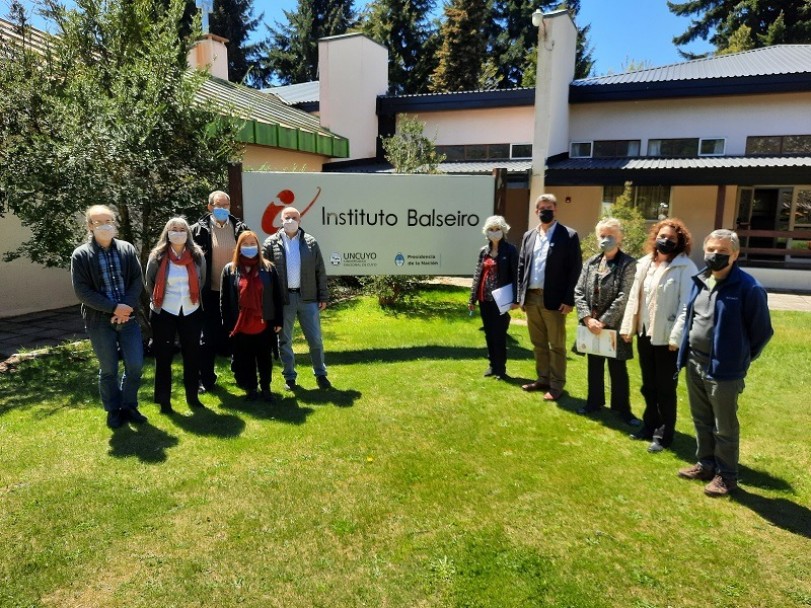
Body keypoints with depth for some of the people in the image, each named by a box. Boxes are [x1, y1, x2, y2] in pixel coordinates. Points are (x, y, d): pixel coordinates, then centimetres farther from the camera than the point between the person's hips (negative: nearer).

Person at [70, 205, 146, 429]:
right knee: (108, 370, 8)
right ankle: (113, 410, 26)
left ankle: (129, 406, 23)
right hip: (99, 321, -2)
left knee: (135, 366, 3)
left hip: (128, 316, 2)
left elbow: (137, 281, 2)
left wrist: (127, 306, -13)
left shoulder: (127, 249, 5)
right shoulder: (80, 255, -4)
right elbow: (82, 292, -9)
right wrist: (114, 308, -17)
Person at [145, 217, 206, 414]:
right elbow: (149, 284, 6)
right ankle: (164, 400, 15)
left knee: (192, 355, 9)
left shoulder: (197, 255, -2)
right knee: (164, 356, 4)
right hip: (164, 313, -2)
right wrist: (157, 301, 8)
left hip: (191, 312, 2)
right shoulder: (157, 256, -7)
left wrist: (196, 300, 10)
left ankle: (192, 396, 22)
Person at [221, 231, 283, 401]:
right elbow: (224, 300, 2)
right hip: (240, 326, 0)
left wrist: (278, 321, 0)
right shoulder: (230, 270, 3)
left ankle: (266, 387, 24)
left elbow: (277, 297, 3)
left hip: (263, 324, 0)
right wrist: (227, 324, -3)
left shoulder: (268, 268, 4)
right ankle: (250, 388, 22)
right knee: (244, 360, 9)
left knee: (264, 358, 10)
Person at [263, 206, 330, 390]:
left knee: (315, 339, 6)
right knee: (284, 340, 9)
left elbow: (320, 272, 5)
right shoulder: (271, 243, 1)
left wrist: (323, 297, 2)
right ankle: (289, 377, 23)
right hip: (283, 299, 0)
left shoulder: (310, 242, 5)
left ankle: (320, 374, 22)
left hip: (307, 297, 1)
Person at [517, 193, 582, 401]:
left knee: (556, 345, 4)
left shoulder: (569, 236, -4)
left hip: (554, 300, -5)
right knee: (538, 343, 15)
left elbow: (575, 270, -8)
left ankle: (556, 385, 13)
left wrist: (568, 300, -13)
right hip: (531, 298, 6)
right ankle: (543, 379, 28)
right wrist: (521, 296, 8)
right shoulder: (529, 236, 12)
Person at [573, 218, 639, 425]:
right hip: (592, 326, 5)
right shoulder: (591, 263, 6)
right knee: (594, 366, 16)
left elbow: (623, 298, -15)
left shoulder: (628, 264, -8)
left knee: (618, 369, 7)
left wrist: (603, 321, -17)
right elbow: (578, 292, 2)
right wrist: (588, 318, -10)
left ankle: (622, 408, 22)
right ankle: (594, 403, 31)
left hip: (614, 326, -4)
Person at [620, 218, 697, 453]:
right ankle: (650, 425, 34)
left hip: (667, 338, -6)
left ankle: (664, 435, 18)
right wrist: (627, 327, 9)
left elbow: (686, 305, -16)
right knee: (648, 386, 19)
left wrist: (676, 337, -20)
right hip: (645, 334, 7)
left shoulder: (685, 267, -12)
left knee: (665, 389, 6)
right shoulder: (644, 264, 10)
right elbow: (634, 296, 11)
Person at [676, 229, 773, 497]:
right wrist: (687, 352, 14)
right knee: (701, 420, 20)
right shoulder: (700, 280, 5)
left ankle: (726, 475, 25)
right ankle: (706, 464, 38)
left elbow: (763, 331, -9)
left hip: (724, 369, -7)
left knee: (724, 427, 8)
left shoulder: (748, 288, -17)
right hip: (694, 364, 7)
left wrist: (741, 359, 1)